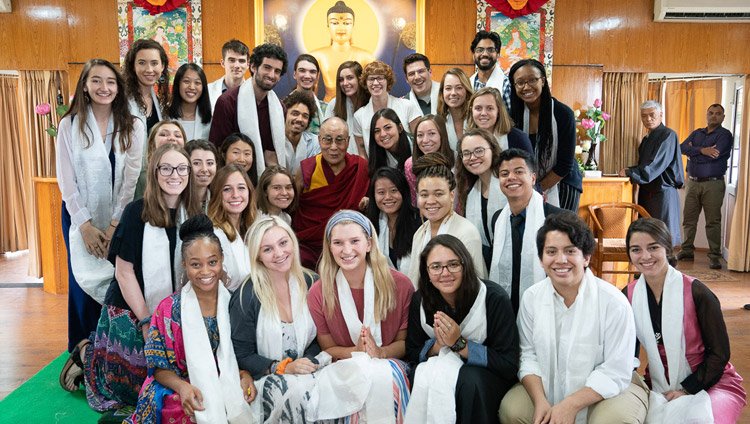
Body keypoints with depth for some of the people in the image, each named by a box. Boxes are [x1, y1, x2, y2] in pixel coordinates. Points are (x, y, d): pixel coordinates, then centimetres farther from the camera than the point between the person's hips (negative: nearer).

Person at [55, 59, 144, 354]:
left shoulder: (132, 127, 2)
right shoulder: (70, 125, 2)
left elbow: (132, 178, -2)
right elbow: (66, 180, -2)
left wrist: (115, 224, -9)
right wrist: (85, 225, -9)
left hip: (120, 218, 0)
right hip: (79, 217, 0)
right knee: (84, 280, 0)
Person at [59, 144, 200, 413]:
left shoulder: (191, 214, 1)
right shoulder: (137, 212, -14)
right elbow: (124, 272, -13)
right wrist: (146, 321, -14)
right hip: (129, 310, -5)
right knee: (131, 384, -2)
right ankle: (87, 355, 26)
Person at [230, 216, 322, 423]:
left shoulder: (310, 283, 2)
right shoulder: (246, 297, -8)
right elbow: (242, 355, -4)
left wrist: (309, 361, -13)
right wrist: (283, 368, -17)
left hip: (306, 372, 3)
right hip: (265, 379, -3)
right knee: (297, 388, -35)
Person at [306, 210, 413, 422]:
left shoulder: (399, 284, -6)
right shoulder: (318, 293, -4)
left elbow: (406, 342, 2)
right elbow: (327, 349, 4)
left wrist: (381, 352, -19)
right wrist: (357, 352, -17)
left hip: (389, 363, 1)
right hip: (345, 366, 0)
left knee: (384, 378, -35)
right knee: (358, 377, -35)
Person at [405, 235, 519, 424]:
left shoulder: (495, 299, -18)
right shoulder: (420, 301, -6)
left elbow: (509, 365, -18)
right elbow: (411, 353, 0)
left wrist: (459, 344, -26)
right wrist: (439, 344, -22)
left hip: (484, 373, -2)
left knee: (469, 381, -35)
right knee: (421, 378, -30)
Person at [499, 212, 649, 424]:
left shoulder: (614, 302, -17)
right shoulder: (532, 297, -4)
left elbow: (616, 372, -17)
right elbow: (529, 355, -1)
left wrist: (570, 405, -24)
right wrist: (540, 401, -16)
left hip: (608, 388, -3)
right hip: (548, 386, 3)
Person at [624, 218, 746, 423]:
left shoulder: (696, 293, -15)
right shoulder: (628, 296, -4)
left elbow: (719, 354, -8)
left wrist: (687, 389, -14)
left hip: (710, 383, -3)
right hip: (659, 387, 3)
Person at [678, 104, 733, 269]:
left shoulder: (725, 134, -1)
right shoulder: (696, 133, 16)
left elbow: (715, 154, -17)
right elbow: (682, 148, -2)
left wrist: (693, 152, -3)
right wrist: (701, 150, -17)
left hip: (713, 184, -5)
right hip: (693, 182, 5)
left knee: (713, 221, -5)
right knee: (688, 218, 6)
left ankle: (714, 256, 0)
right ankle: (686, 251, 16)